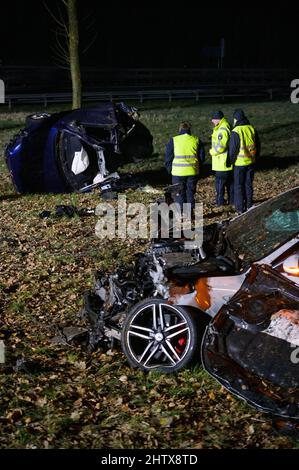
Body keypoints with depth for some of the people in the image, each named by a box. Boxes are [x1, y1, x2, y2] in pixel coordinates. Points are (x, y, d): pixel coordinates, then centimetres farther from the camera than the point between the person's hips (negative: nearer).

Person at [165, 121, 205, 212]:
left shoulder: (173, 141, -2)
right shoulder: (196, 140, 4)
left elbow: (168, 157, 1)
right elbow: (202, 157, 9)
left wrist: (169, 169, 14)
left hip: (178, 173, -2)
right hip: (193, 173, 2)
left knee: (179, 194, 5)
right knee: (191, 193, 12)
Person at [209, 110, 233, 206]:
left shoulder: (222, 130, -21)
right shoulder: (227, 127, 13)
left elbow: (220, 146, -27)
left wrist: (212, 151, -9)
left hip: (222, 163, -10)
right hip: (228, 162, 10)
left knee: (220, 182, -3)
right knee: (230, 182, 16)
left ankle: (220, 203, 2)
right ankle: (232, 201, 24)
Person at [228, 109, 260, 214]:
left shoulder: (236, 132, -17)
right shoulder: (252, 129, 1)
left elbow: (232, 149, -13)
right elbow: (258, 145, 11)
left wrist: (230, 161, 0)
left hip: (240, 163, -5)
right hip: (251, 162, 5)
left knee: (239, 185, 4)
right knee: (249, 184, 14)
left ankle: (240, 208, 5)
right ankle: (249, 206, 20)